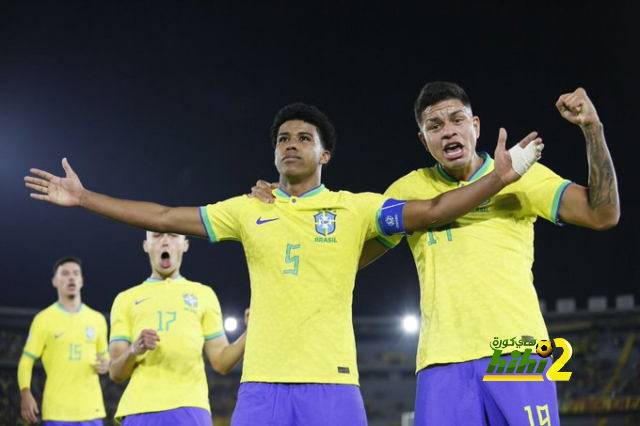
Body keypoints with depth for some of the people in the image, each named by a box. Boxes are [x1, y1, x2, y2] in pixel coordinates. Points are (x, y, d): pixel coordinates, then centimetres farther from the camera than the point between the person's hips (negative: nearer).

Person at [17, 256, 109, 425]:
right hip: (57, 410, -3)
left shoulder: (97, 319, 13)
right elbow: (26, 361, 2)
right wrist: (26, 394, -12)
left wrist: (105, 365, -1)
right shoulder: (44, 319, 3)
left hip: (91, 409, 3)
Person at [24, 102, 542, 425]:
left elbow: (430, 211, -1)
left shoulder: (356, 208, 7)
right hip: (261, 384, 2)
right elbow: (164, 217, 16)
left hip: (332, 383, -2)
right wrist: (82, 198, 15)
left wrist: (498, 178, -13)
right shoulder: (248, 210, 13)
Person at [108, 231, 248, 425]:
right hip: (140, 409, 1)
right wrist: (134, 351, -11)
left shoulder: (203, 294, 19)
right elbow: (115, 373, 12)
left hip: (189, 407, -1)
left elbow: (221, 362, 13)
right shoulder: (126, 299, 18)